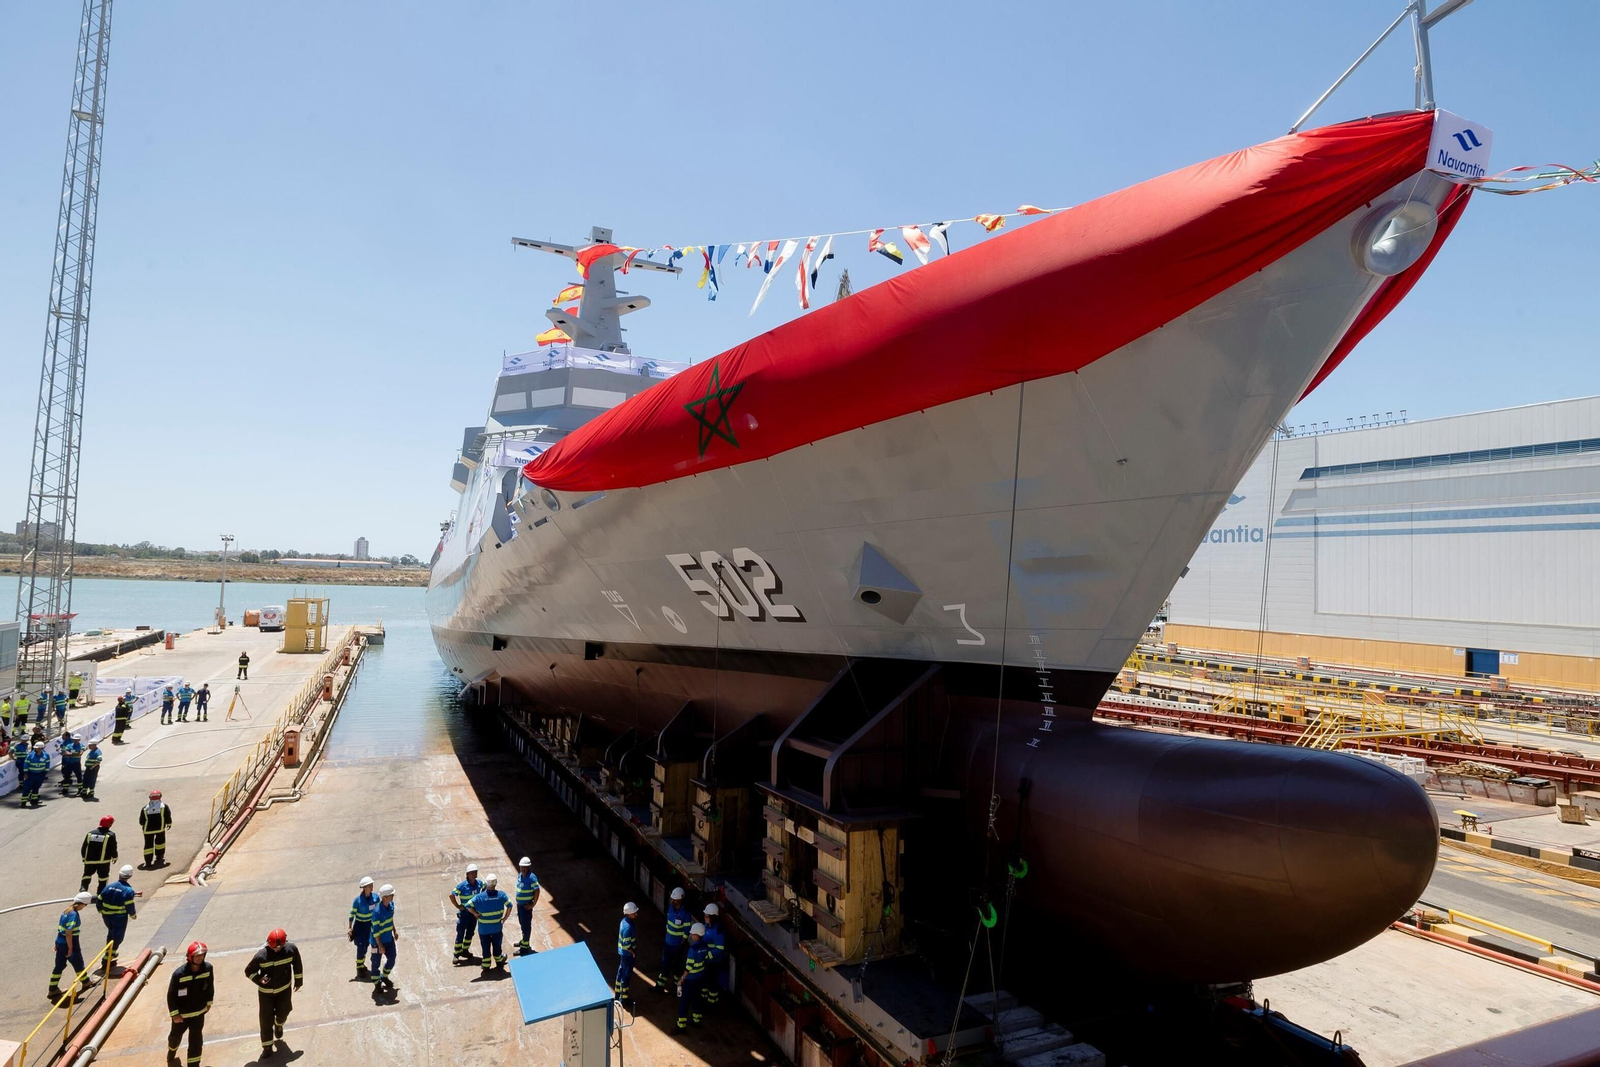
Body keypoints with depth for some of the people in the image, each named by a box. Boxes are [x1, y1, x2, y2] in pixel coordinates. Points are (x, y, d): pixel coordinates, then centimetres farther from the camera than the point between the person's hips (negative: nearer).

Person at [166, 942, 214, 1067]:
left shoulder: (208, 968, -19)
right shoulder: (179, 974, -29)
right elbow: (171, 994, -16)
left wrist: (208, 1003, 6)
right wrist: (174, 1013, -12)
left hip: (199, 1012, 1)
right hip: (181, 1013, -1)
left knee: (196, 1039, 10)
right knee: (176, 1035, 26)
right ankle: (172, 1050, 60)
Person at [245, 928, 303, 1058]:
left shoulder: (291, 949, -22)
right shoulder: (261, 955, -27)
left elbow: (297, 964, -5)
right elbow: (248, 971, -12)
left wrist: (298, 981, 5)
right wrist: (259, 979, -31)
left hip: (284, 988, 2)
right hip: (266, 991, -2)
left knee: (283, 1013, 17)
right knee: (266, 1019, 1)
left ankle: (278, 1025, 53)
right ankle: (267, 1046, 20)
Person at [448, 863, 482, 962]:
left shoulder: (479, 883, -6)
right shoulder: (462, 885, -20)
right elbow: (451, 895, -19)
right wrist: (458, 906, -16)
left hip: (474, 912, 5)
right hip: (464, 913, -5)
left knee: (470, 933, 16)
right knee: (460, 934, 0)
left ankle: (465, 950, 32)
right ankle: (457, 954, 10)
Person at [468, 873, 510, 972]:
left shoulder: (480, 896, -18)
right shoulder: (501, 895, -12)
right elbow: (509, 906, -9)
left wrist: (475, 914, -6)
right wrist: (505, 918, 2)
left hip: (483, 927, -2)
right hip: (497, 926, 2)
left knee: (485, 945, 14)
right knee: (497, 944, 22)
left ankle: (486, 964, 22)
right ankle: (499, 960, 39)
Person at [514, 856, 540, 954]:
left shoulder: (531, 877, -21)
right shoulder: (519, 875, 4)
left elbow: (537, 891, -23)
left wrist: (532, 905, -20)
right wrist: (518, 901, 13)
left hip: (526, 905, -8)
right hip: (520, 904, 8)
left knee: (526, 924, 2)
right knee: (522, 923, 22)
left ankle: (525, 946, 13)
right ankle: (524, 941, 41)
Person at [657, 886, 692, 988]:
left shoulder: (685, 913, -25)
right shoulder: (670, 907, -6)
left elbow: (686, 932, -19)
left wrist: (681, 947, -15)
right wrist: (666, 937, 13)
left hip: (678, 945, -5)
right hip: (668, 943, 5)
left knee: (677, 966, 12)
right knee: (665, 964, 16)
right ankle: (660, 986, 31)